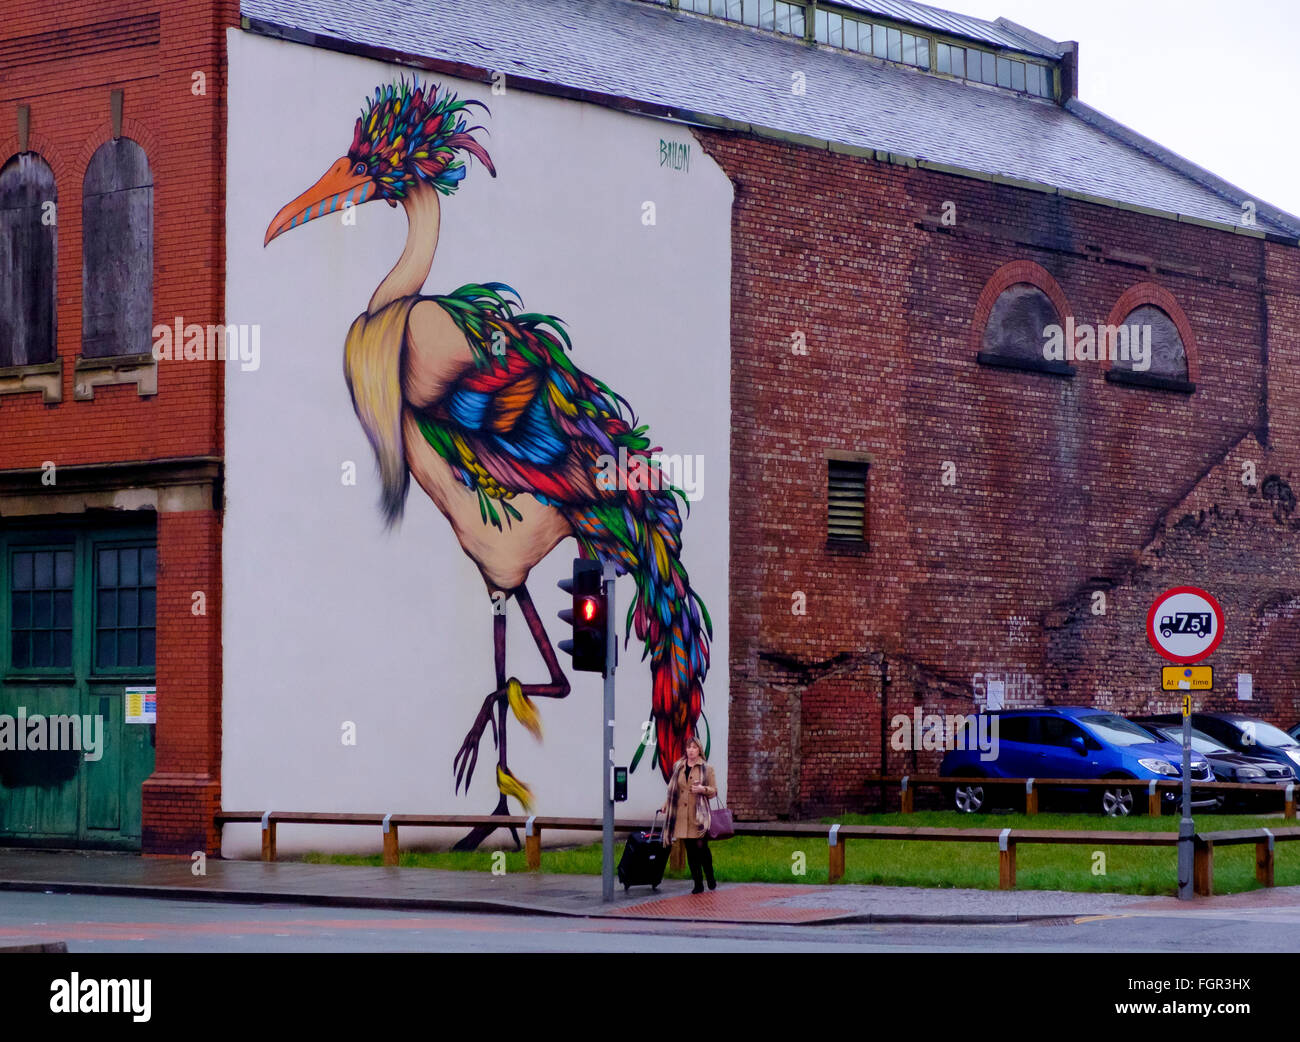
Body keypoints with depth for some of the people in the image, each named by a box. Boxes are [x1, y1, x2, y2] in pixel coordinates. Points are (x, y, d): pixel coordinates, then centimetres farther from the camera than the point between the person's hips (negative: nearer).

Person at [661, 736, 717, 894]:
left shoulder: (706, 769, 3)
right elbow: (672, 789, 22)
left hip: (699, 815, -3)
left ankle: (711, 879, 12)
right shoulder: (678, 767, 12)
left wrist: (703, 789, -15)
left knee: (701, 847, -9)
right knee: (690, 851, 4)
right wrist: (666, 805, 16)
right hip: (682, 814, 3)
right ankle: (698, 884, 9)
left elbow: (714, 791, 4)